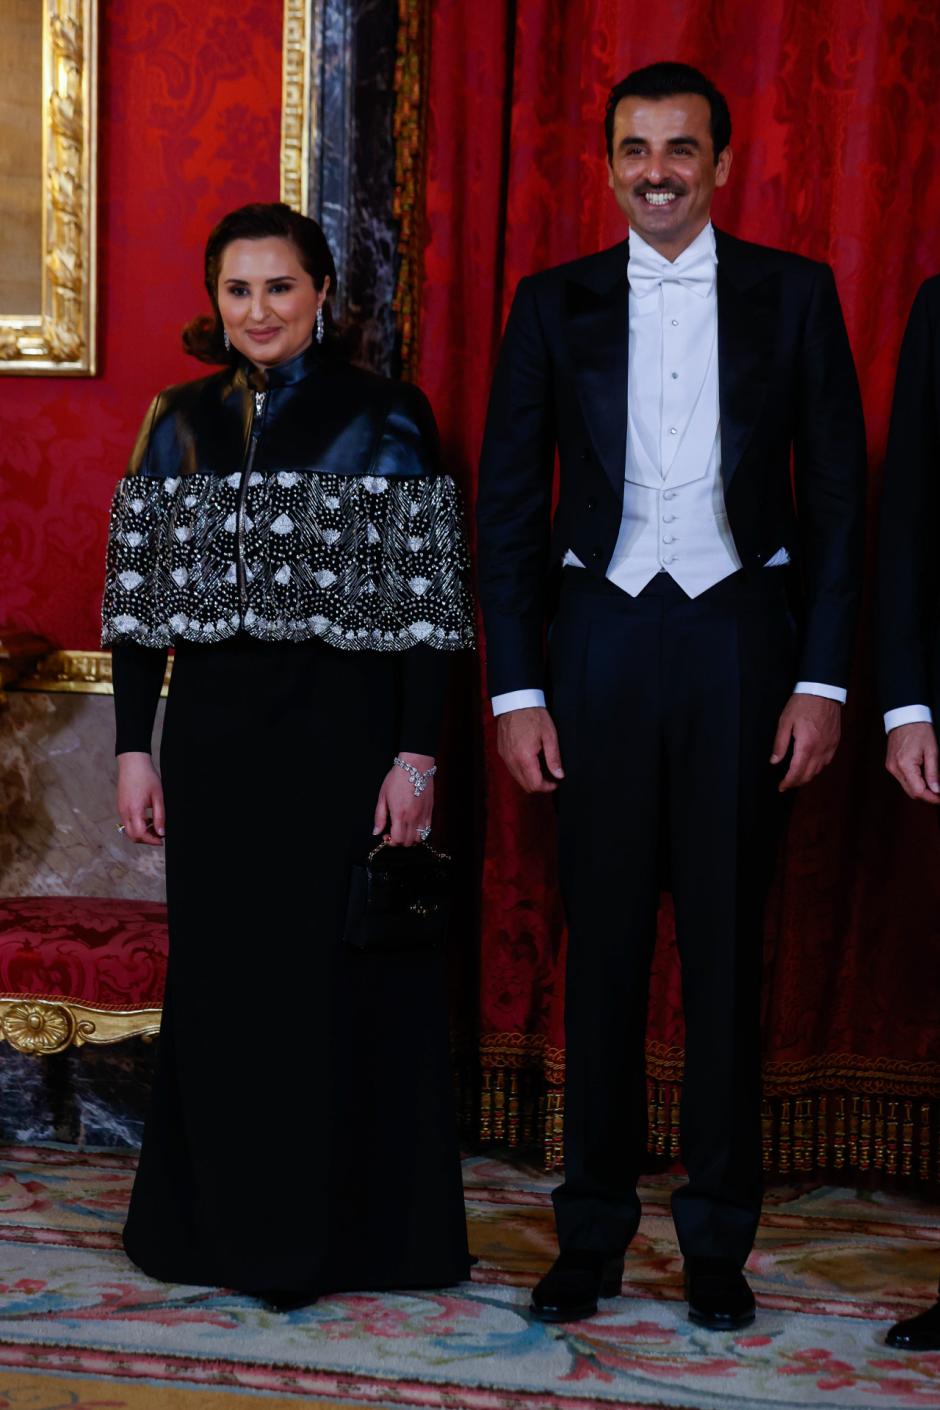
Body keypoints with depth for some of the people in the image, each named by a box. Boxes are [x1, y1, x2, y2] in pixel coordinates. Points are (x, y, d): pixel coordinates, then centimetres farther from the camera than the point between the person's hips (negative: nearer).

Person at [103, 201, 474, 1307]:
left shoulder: (387, 421, -3)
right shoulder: (179, 424, 8)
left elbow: (427, 602, -5)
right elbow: (141, 597, 9)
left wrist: (416, 757, -11)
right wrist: (134, 748, 4)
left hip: (344, 733, -3)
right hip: (214, 738, 4)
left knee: (347, 978, 4)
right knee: (221, 976, 10)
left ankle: (339, 1233, 18)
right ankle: (229, 1225, 25)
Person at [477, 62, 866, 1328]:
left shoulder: (793, 294, 5)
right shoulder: (555, 304, 7)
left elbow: (837, 490, 3)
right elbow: (509, 500, 5)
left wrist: (823, 678, -4)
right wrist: (515, 687, -1)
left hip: (740, 634, -1)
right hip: (601, 637, 1)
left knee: (727, 939, 5)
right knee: (603, 939, 5)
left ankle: (719, 1235, 17)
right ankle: (593, 1230, 16)